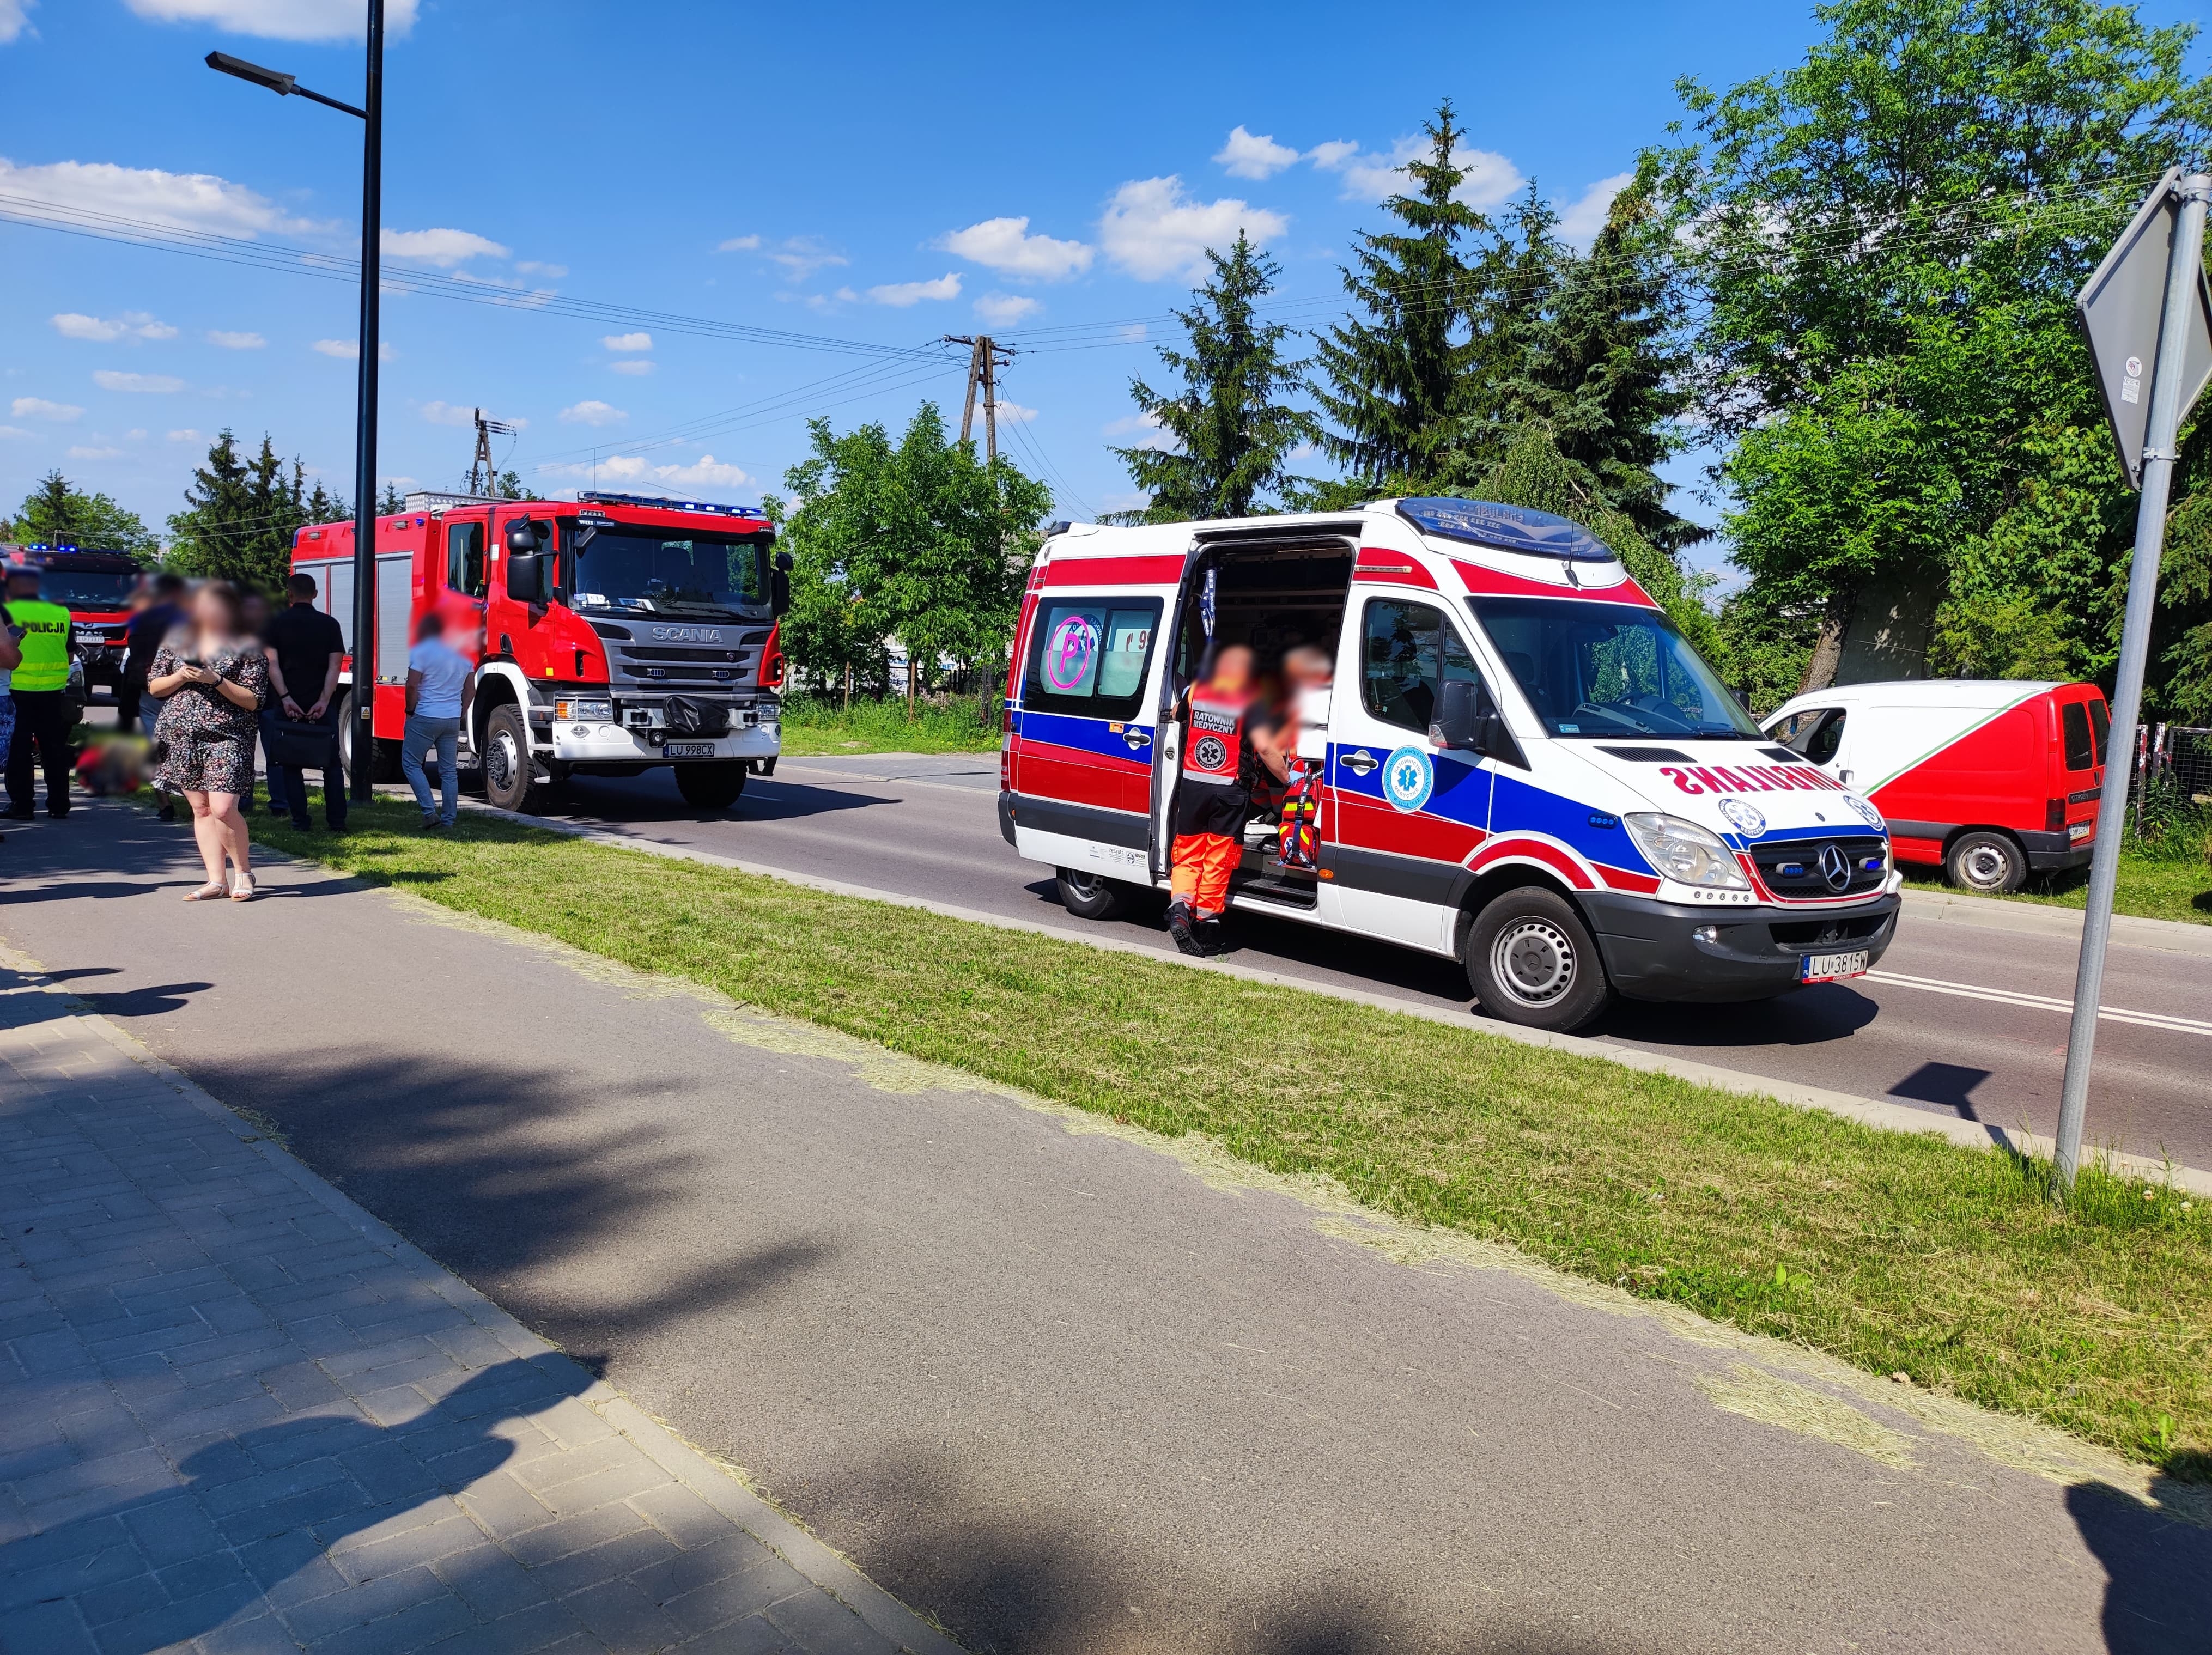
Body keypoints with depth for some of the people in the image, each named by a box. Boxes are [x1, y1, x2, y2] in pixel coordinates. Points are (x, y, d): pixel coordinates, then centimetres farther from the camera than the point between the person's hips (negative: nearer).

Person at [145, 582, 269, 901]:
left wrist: (216, 680, -16)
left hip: (227, 738, -4)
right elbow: (154, 687, 13)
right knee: (200, 809, 5)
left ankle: (243, 872, 6)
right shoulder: (176, 642, 10)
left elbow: (253, 701, -6)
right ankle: (217, 881, 10)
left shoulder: (247, 648, -2)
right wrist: (181, 676, -6)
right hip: (182, 736, 5)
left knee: (223, 809, -15)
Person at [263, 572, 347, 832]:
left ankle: (301, 820, 4)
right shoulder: (329, 624, 2)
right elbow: (334, 667, -6)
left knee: (292, 764, 8)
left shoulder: (276, 625, 3)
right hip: (322, 704, 0)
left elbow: (272, 664, -8)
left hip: (289, 705, 0)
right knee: (332, 764, 7)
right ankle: (337, 821, 3)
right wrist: (324, 701, -11)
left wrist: (285, 698, -13)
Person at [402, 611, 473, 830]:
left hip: (425, 717, -6)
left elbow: (412, 685, -13)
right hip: (453, 720, 6)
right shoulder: (462, 654, 11)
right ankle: (448, 820, 9)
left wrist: (410, 710, 0)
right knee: (449, 771, 9)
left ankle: (430, 812, -6)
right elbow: (470, 690, 13)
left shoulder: (421, 651, -8)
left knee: (411, 763, 6)